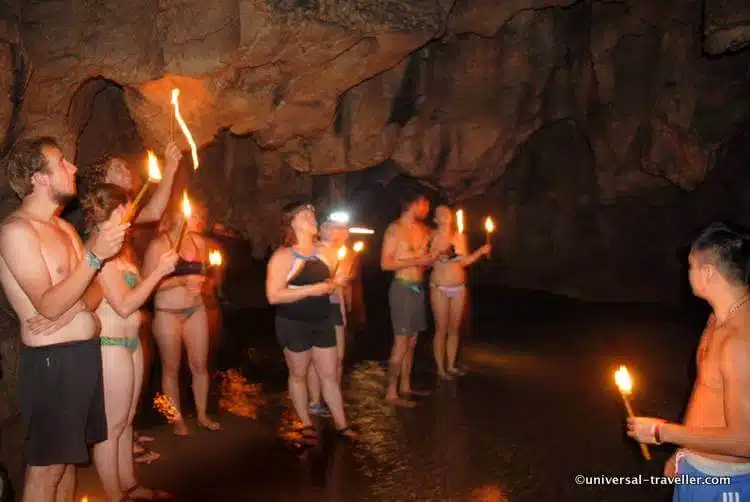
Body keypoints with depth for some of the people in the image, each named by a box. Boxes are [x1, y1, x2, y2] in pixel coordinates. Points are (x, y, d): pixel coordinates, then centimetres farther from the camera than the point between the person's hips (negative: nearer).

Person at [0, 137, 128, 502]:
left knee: (68, 456, 16)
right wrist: (94, 255, -27)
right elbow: (49, 305, -19)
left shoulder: (64, 228, 14)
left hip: (85, 352, 8)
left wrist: (75, 307, -10)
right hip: (51, 360, -8)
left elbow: (95, 289, 12)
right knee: (46, 465, 2)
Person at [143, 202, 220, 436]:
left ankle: (202, 414, 26)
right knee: (171, 368, 9)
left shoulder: (199, 241, 5)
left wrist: (201, 280, -1)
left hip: (195, 309, 5)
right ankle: (178, 419, 23)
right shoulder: (160, 244, -12)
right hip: (168, 312, -5)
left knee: (200, 365, 9)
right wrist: (181, 281, -21)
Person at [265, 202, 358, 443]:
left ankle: (341, 424, 22)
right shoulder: (282, 256, -14)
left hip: (322, 321, 5)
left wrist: (336, 282, -4)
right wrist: (310, 289, -25)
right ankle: (307, 424, 27)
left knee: (330, 374, 10)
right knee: (298, 375, 11)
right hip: (293, 324, -5)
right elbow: (274, 296, -22)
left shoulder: (325, 252, 5)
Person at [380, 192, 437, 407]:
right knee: (401, 343, -7)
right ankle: (391, 393, 0)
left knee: (412, 341, 12)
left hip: (418, 288, 8)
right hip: (402, 287, -7)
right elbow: (385, 263, -16)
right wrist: (416, 261, -18)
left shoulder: (423, 230, 13)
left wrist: (432, 257, 1)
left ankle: (405, 386, 22)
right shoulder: (395, 228, -9)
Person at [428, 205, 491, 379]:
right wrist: (438, 255, -27)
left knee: (454, 328, 11)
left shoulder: (460, 236, 6)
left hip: (459, 288, 5)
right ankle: (440, 368, 12)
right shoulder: (432, 237, -8)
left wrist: (480, 251, -2)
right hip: (440, 288, -4)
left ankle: (451, 366, 24)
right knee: (441, 329, 0)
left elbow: (464, 261, 9)